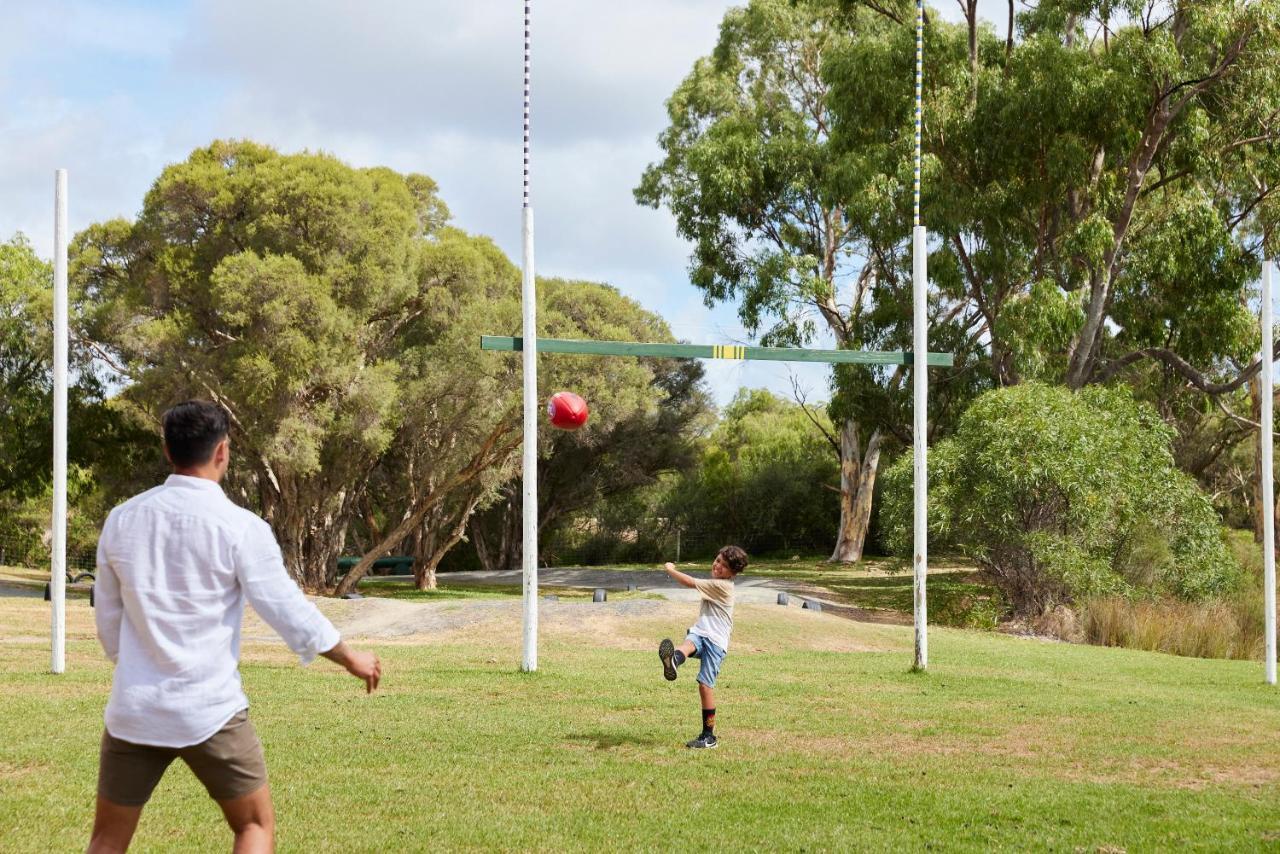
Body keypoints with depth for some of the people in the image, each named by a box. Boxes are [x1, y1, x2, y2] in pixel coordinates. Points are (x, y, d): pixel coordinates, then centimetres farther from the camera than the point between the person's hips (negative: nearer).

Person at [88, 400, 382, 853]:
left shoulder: (121, 519, 2)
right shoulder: (241, 527, -11)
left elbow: (108, 617, 12)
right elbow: (288, 610, -6)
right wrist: (352, 659, 10)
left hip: (132, 710, 4)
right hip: (210, 712, -3)